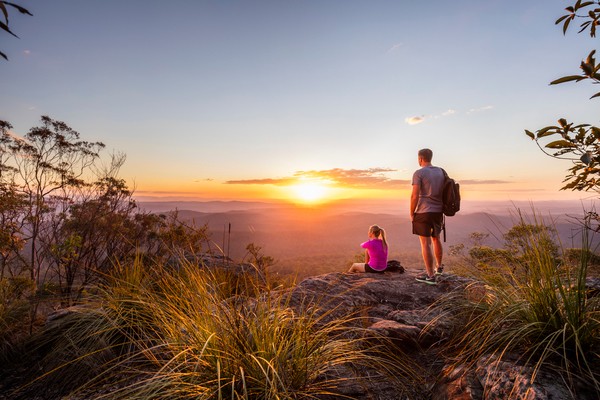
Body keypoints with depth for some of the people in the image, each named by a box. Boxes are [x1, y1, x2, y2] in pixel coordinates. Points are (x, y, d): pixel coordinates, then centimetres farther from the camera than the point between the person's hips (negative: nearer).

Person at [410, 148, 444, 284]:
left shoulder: (418, 173, -10)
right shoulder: (441, 172, 10)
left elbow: (415, 195, -17)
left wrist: (411, 213, -6)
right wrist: (440, 209, 20)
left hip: (423, 213, -7)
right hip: (438, 212, 7)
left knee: (426, 243, -2)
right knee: (436, 238, 24)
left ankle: (430, 276, 1)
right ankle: (439, 267, 39)